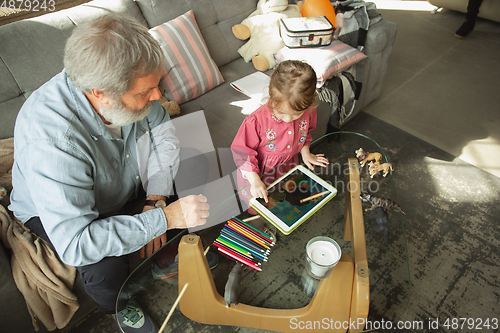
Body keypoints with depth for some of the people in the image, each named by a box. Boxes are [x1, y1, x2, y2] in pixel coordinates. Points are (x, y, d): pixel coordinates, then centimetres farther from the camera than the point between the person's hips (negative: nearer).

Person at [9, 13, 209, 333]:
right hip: (56, 210, -5)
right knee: (107, 272, -29)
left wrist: (156, 199, -21)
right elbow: (75, 245, -41)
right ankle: (122, 306, 12)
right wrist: (164, 218, -41)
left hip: (128, 180, 6)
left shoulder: (129, 85, -25)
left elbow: (162, 131, -11)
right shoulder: (51, 140, -42)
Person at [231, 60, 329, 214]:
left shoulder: (308, 111, -20)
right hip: (260, 169, -4)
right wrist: (254, 180, -29)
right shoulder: (257, 120, -35)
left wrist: (305, 153, 1)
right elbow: (242, 152, -25)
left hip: (288, 166, 4)